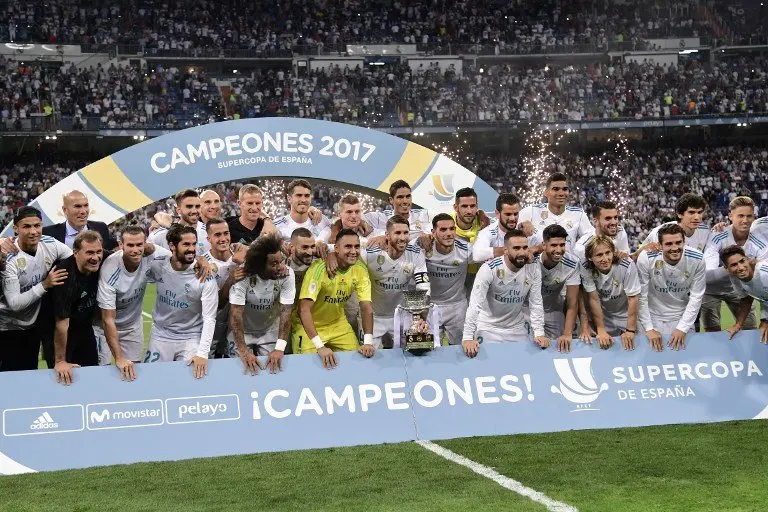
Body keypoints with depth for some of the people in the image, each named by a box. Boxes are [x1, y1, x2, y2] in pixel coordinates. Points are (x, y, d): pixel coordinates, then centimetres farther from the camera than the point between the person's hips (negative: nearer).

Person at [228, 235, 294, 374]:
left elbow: (286, 311, -23)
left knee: (273, 367, -4)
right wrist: (243, 351, -34)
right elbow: (236, 314, -28)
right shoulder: (243, 275, -27)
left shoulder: (287, 274, -22)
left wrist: (279, 349, -31)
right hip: (242, 332, -2)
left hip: (270, 332, 2)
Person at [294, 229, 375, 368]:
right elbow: (304, 309, -32)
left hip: (338, 324, 5)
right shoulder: (319, 268, -29)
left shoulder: (360, 269, -13)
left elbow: (366, 307, -11)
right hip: (309, 325, -5)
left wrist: (368, 342, -25)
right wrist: (320, 346, -39)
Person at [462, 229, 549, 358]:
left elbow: (536, 304, -6)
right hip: (489, 329, -4)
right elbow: (475, 305, -27)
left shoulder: (533, 270, -11)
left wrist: (539, 333, -17)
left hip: (518, 328, 4)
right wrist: (467, 338, -32)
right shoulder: (489, 269, -24)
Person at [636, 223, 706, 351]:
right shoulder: (646, 258, -23)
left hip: (682, 316, 1)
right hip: (653, 316, -1)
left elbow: (696, 297, -10)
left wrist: (682, 328, -12)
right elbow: (641, 296, -15)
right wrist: (648, 328, -14)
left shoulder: (697, 260, -19)